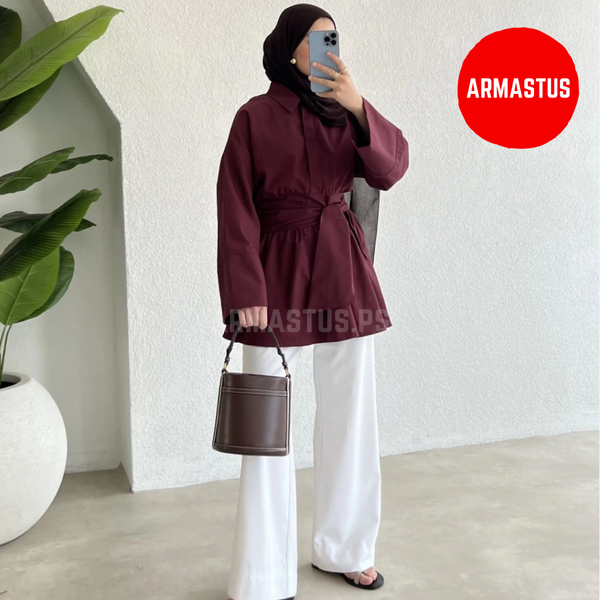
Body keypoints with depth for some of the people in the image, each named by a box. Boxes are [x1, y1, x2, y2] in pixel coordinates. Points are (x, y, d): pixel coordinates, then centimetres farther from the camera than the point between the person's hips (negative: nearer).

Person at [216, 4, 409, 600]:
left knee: (349, 416, 10)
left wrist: (359, 106, -16)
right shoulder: (255, 116, 0)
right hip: (278, 276, -4)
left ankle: (344, 548, 30)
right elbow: (236, 211, -6)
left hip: (343, 278, 4)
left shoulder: (344, 111, 11)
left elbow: (392, 168, -3)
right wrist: (246, 294, -14)